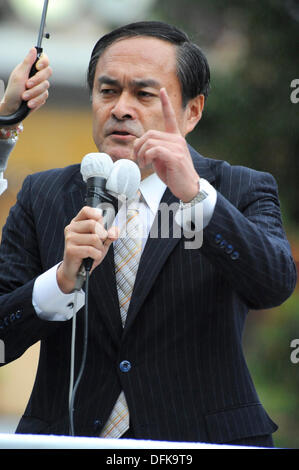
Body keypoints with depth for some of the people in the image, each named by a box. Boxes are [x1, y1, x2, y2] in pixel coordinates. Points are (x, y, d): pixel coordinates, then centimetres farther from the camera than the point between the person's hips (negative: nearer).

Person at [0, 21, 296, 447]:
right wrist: (63, 279, -14)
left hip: (200, 441, 0)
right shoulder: (41, 197, 12)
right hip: (68, 438, 1)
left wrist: (194, 195, -23)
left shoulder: (243, 192, 8)